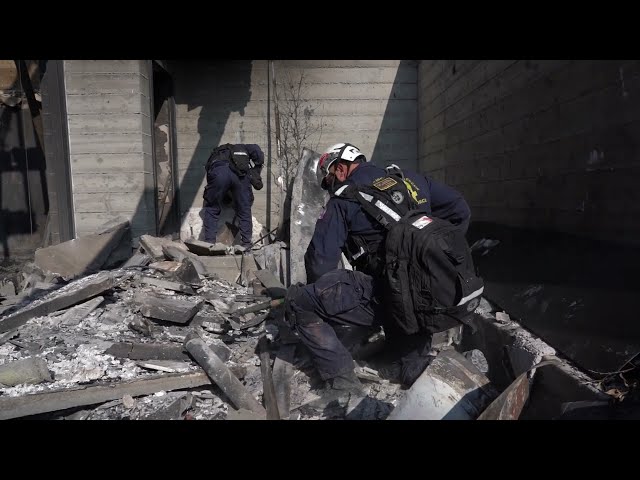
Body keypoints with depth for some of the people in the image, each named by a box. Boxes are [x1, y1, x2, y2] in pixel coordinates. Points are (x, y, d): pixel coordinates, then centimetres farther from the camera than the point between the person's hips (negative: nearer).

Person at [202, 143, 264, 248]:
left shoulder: (215, 154, 43)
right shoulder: (241, 148, 38)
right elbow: (256, 150, 16)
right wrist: (255, 175, 20)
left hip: (218, 172, 1)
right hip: (240, 173, -1)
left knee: (211, 209, 18)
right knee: (244, 210, 17)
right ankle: (246, 243, 20)